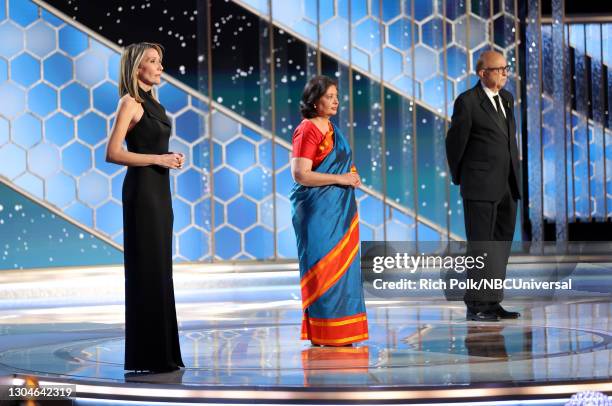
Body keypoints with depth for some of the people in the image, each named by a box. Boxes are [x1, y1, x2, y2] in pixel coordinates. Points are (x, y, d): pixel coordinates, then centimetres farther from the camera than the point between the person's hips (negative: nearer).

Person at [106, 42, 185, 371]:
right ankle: (147, 355, 0)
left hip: (159, 188, 9)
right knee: (147, 269, -6)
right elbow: (113, 153, -16)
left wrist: (170, 158, 6)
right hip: (141, 188, -9)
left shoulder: (152, 102, 16)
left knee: (159, 268, 10)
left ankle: (161, 353, 16)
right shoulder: (130, 102, -9)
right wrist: (158, 159, -15)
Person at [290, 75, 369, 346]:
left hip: (338, 209, 8)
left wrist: (350, 175, 7)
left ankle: (338, 333, 15)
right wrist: (340, 178, -16)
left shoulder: (331, 128, 14)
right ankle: (321, 334, 1)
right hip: (317, 209, -8)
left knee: (341, 267, 8)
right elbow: (300, 174, -19)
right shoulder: (307, 130, -11)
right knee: (322, 267, -5)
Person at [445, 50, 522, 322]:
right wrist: (459, 178, 6)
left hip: (507, 187, 7)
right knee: (481, 246, -4)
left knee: (501, 246, 8)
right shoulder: (467, 102, -10)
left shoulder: (507, 98, 13)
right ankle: (476, 306, 0)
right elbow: (454, 143, -3)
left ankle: (492, 303, 15)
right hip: (480, 188, -7)